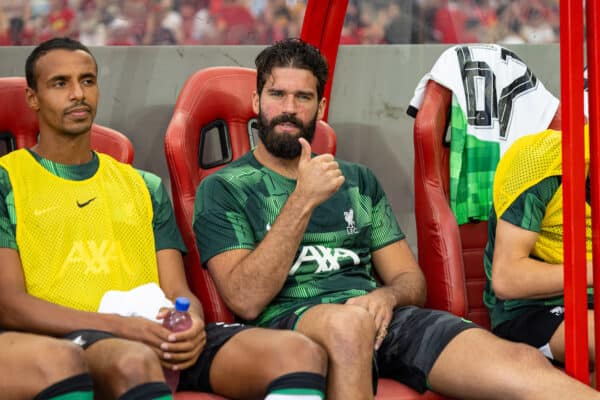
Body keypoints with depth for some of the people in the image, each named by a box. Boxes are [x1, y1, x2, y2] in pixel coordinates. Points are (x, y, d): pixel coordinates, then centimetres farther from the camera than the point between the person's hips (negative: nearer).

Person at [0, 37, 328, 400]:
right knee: (136, 362, -44)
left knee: (301, 353, -23)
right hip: (71, 338, -5)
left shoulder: (145, 187, 26)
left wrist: (192, 323, -9)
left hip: (159, 337, 5)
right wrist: (122, 325, -15)